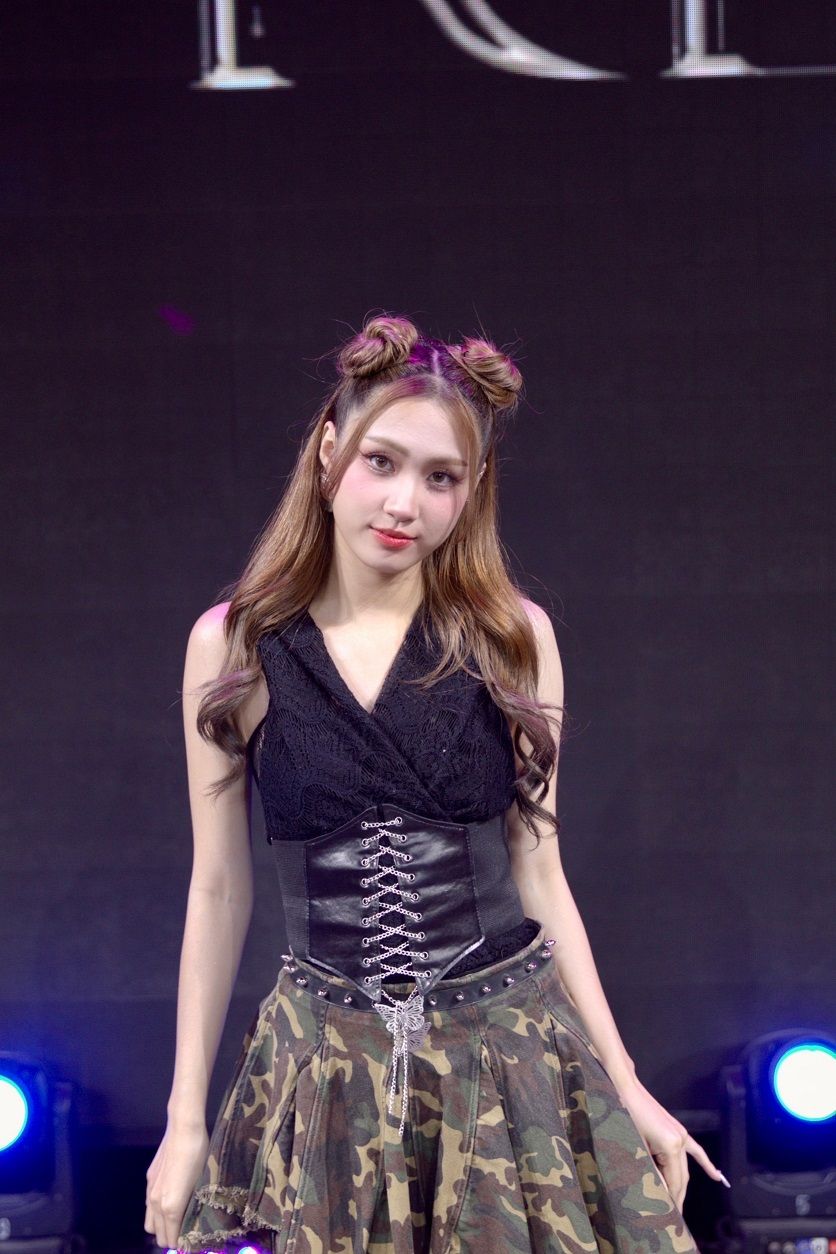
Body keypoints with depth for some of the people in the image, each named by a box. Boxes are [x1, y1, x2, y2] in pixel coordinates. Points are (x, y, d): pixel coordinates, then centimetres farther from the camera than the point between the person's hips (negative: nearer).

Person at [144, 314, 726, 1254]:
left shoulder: (513, 638, -1)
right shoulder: (232, 646, -2)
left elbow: (536, 875, 5)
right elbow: (218, 891, 3)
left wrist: (625, 1087, 4)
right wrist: (186, 1118, 4)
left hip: (514, 1054, 0)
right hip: (327, 1061, 0)